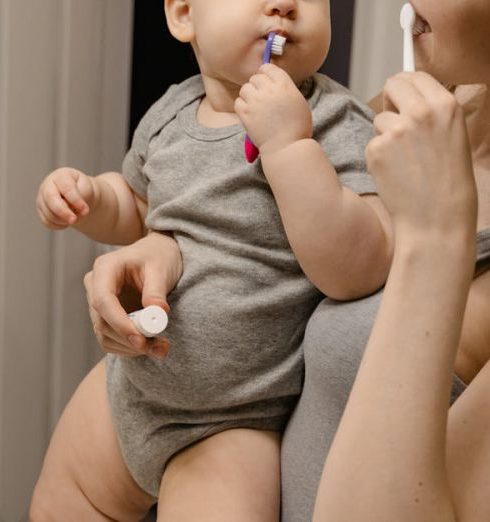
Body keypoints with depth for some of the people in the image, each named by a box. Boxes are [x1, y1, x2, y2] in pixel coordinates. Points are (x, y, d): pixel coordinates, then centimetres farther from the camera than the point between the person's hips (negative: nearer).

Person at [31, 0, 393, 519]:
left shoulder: (338, 128, -19)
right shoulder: (172, 110, 0)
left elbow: (357, 272, -32)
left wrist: (288, 144, -35)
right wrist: (88, 195, -4)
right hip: (130, 381, 6)